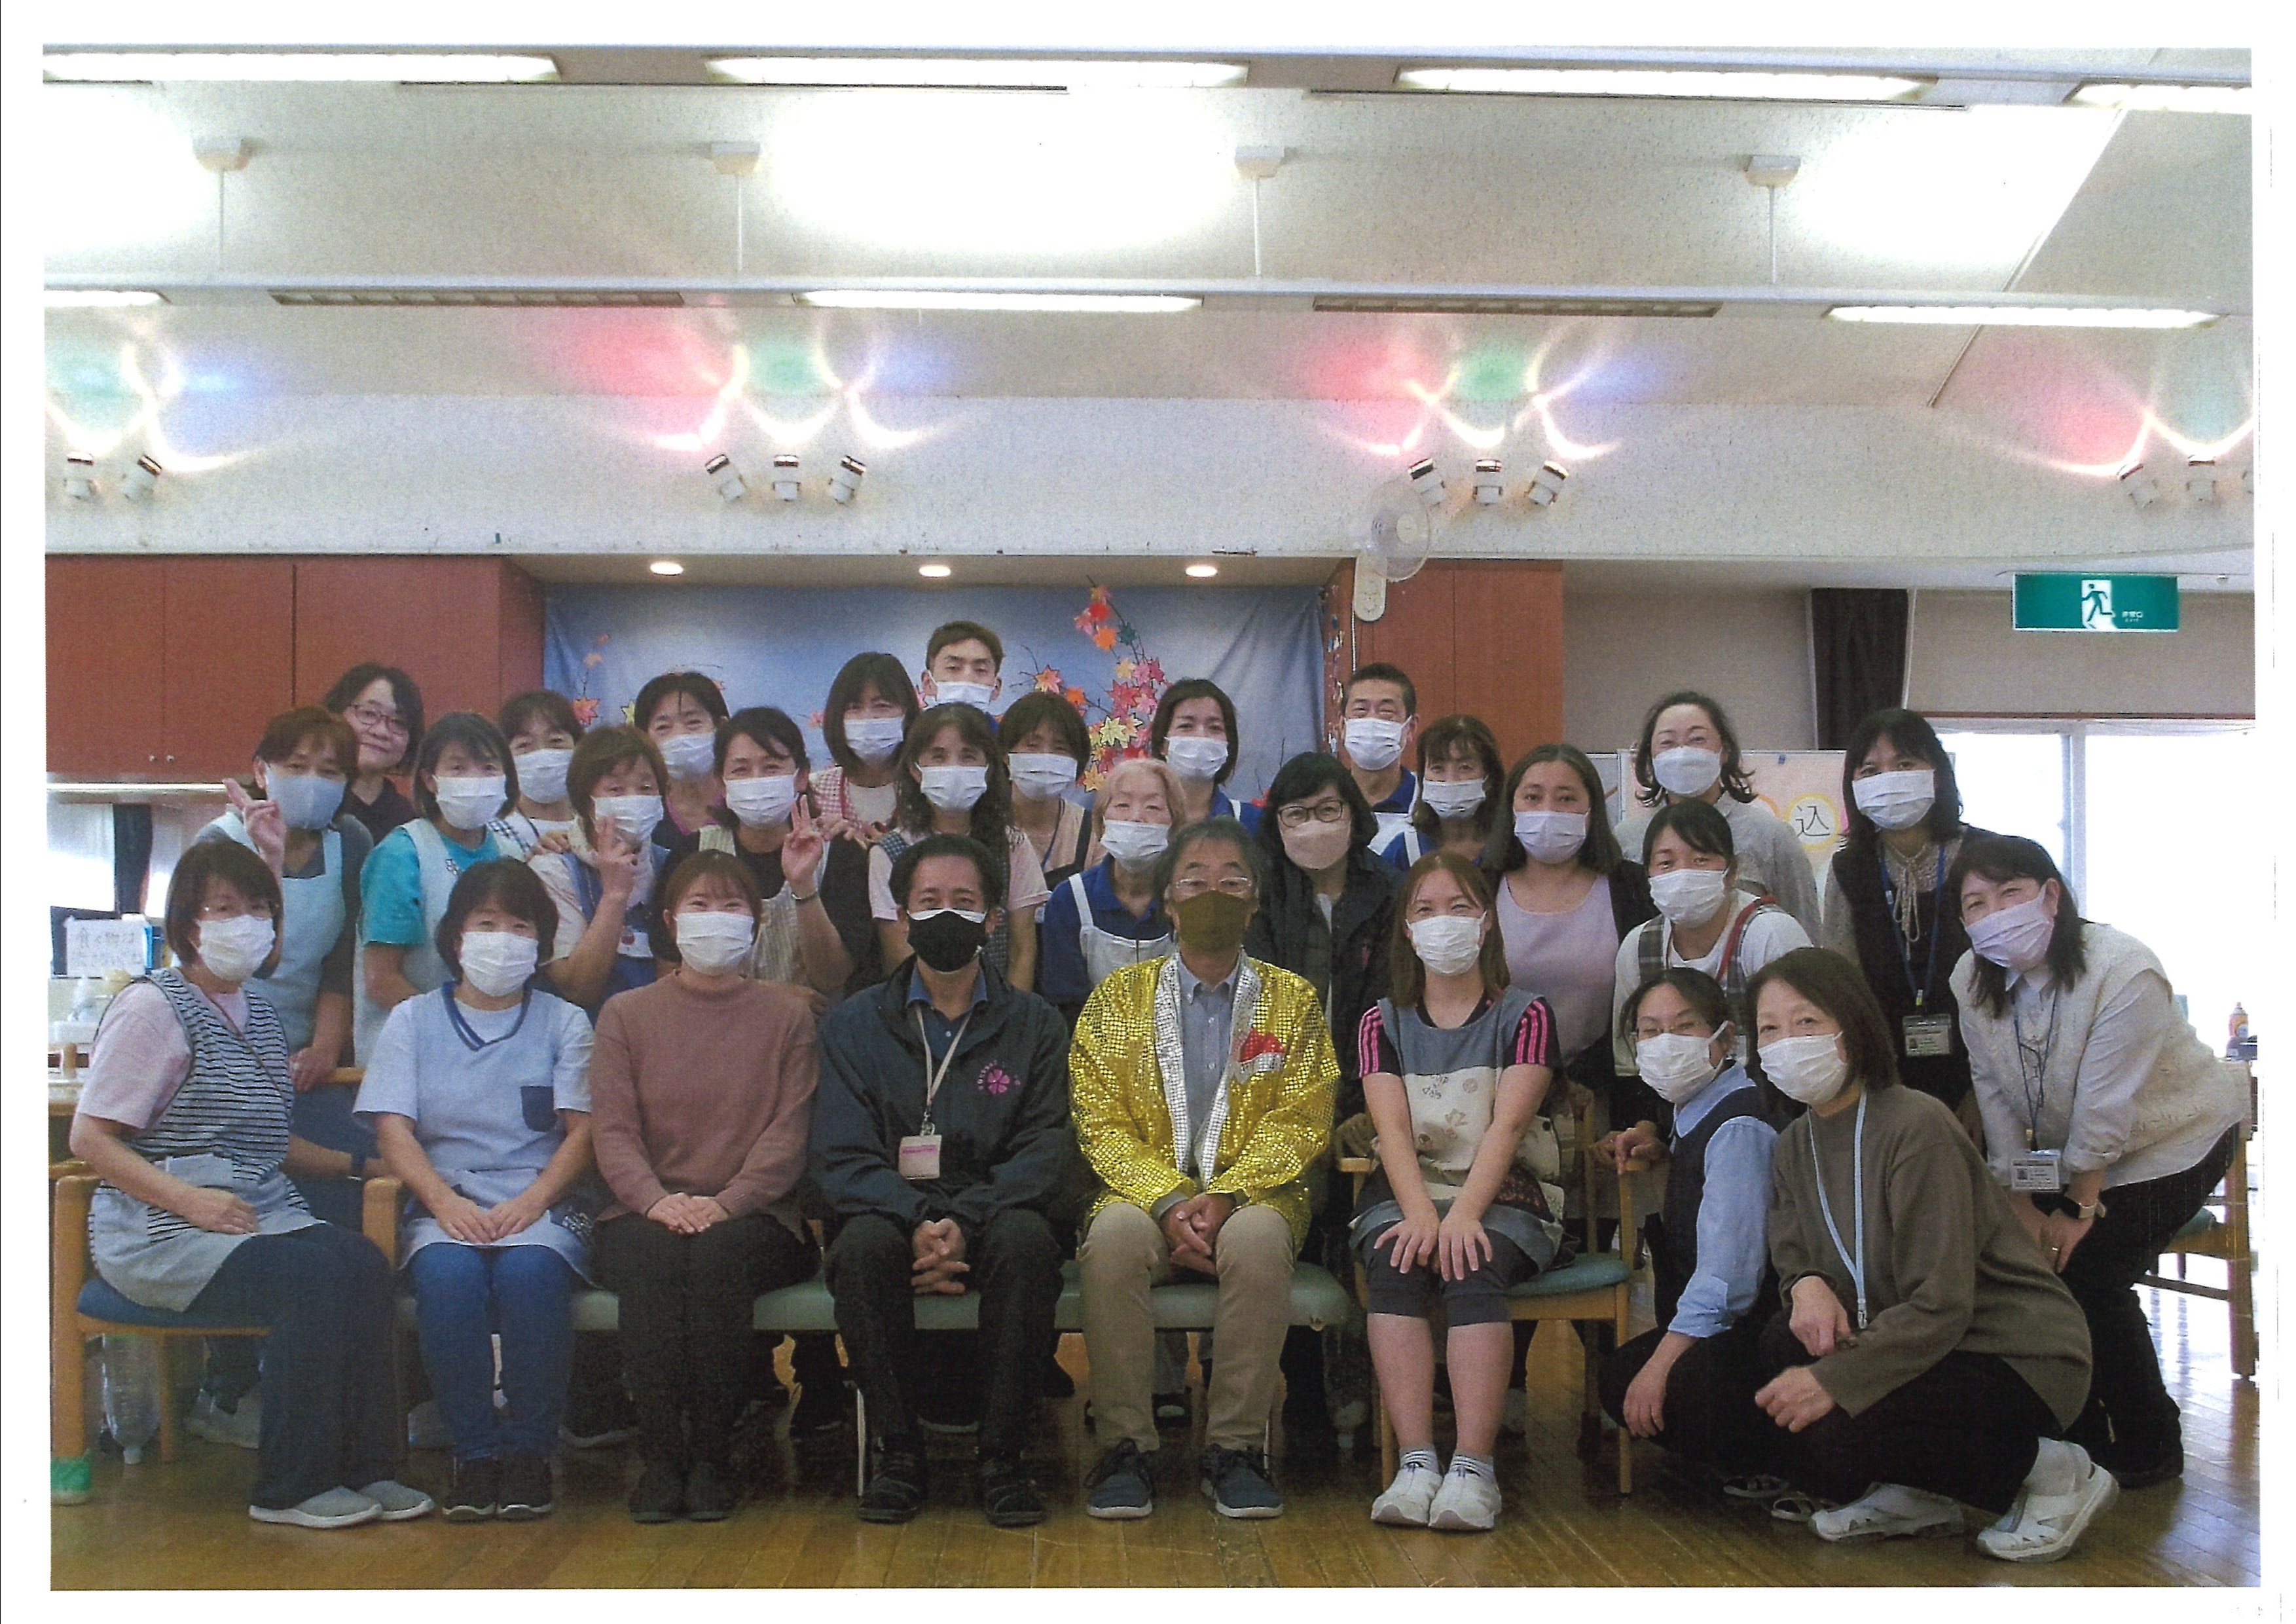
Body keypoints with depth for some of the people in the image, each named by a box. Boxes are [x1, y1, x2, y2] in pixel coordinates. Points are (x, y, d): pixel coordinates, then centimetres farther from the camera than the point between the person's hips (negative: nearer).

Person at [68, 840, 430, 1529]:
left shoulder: (258, 1009, 18)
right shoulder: (152, 1006, -4)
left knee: (362, 1262, -23)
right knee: (315, 1277, -29)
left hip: (259, 1211, 7)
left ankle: (363, 1467, -15)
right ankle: (291, 1487, -17)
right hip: (155, 1232, -6)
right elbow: (89, 1139, -9)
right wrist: (188, 1200, -20)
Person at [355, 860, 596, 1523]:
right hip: (442, 1207, 1)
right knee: (447, 1273, -34)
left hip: (541, 1206, 0)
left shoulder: (564, 1022, 14)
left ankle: (529, 1450, -20)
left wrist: (532, 1201, -15)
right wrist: (446, 1201, -15)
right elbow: (393, 1128, 3)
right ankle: (473, 1450, -21)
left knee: (530, 1269, -34)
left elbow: (583, 1131, 3)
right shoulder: (413, 1020, 15)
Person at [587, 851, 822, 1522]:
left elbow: (789, 1133, 0)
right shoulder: (626, 1014, 13)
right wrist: (657, 1200, -17)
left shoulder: (786, 1014, 11)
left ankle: (713, 1459, -24)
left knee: (718, 1252, -34)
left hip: (754, 1218, -1)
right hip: (645, 1212, 1)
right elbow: (612, 1130, 2)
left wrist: (724, 1203, -17)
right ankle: (661, 1459, -27)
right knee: (651, 1257, -33)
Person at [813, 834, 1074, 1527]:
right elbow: (842, 1157, -1)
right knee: (862, 1247, -34)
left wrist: (965, 1222, -19)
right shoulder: (855, 1024, 10)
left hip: (993, 1216, 0)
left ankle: (1002, 1456, -22)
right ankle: (899, 1450, -19)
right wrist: (918, 1222, -20)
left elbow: (1044, 1151, 0)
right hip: (893, 1214, 0)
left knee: (1026, 1239, -34)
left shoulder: (1035, 1024, 10)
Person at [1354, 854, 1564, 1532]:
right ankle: (1416, 1464, -36)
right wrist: (1421, 1214, -21)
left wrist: (1463, 1215, -23)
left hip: (1503, 1197, -2)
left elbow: (1507, 1123, -8)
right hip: (1406, 1195, 2)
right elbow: (1393, 1129, -2)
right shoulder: (1383, 1023, 14)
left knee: (1473, 1270, -33)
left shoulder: (1524, 1015, 7)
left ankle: (1473, 1468, -40)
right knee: (1395, 1267, -31)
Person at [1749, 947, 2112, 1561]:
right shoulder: (1794, 1146, 5)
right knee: (1780, 1341, -13)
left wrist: (1835, 1379, -29)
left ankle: (2052, 1472, -4)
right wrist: (1808, 1284, -19)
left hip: (2021, 1362, -8)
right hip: (1913, 1342, 8)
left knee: (1831, 1434, -25)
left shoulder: (1916, 1128, -22)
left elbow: (1940, 1307, -25)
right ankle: (1916, 1498, 6)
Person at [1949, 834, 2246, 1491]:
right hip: (2060, 1152, 6)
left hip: (2171, 1139, -6)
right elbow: (1996, 1098, -6)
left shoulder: (2124, 972, -30)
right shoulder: (1975, 981, -11)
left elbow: (2106, 1108, -25)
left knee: (2089, 1275, -16)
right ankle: (2077, 1439, 13)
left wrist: (2083, 1210, -18)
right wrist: (2021, 1204, -8)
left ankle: (2149, 1450, 5)